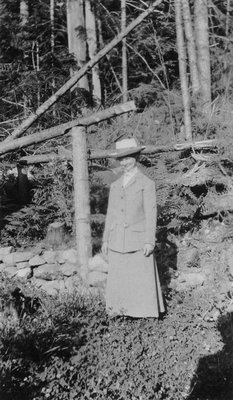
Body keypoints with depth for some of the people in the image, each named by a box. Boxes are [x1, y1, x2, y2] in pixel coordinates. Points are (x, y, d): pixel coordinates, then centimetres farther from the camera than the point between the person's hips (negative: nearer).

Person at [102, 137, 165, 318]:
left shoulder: (147, 184, 0)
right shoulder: (115, 185, 15)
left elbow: (151, 214, -4)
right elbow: (110, 214, 16)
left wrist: (149, 241, -10)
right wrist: (106, 240, 12)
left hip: (138, 243, -5)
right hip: (117, 243, 5)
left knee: (142, 282, -2)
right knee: (117, 281, 5)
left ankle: (147, 315, 8)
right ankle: (117, 311, 14)